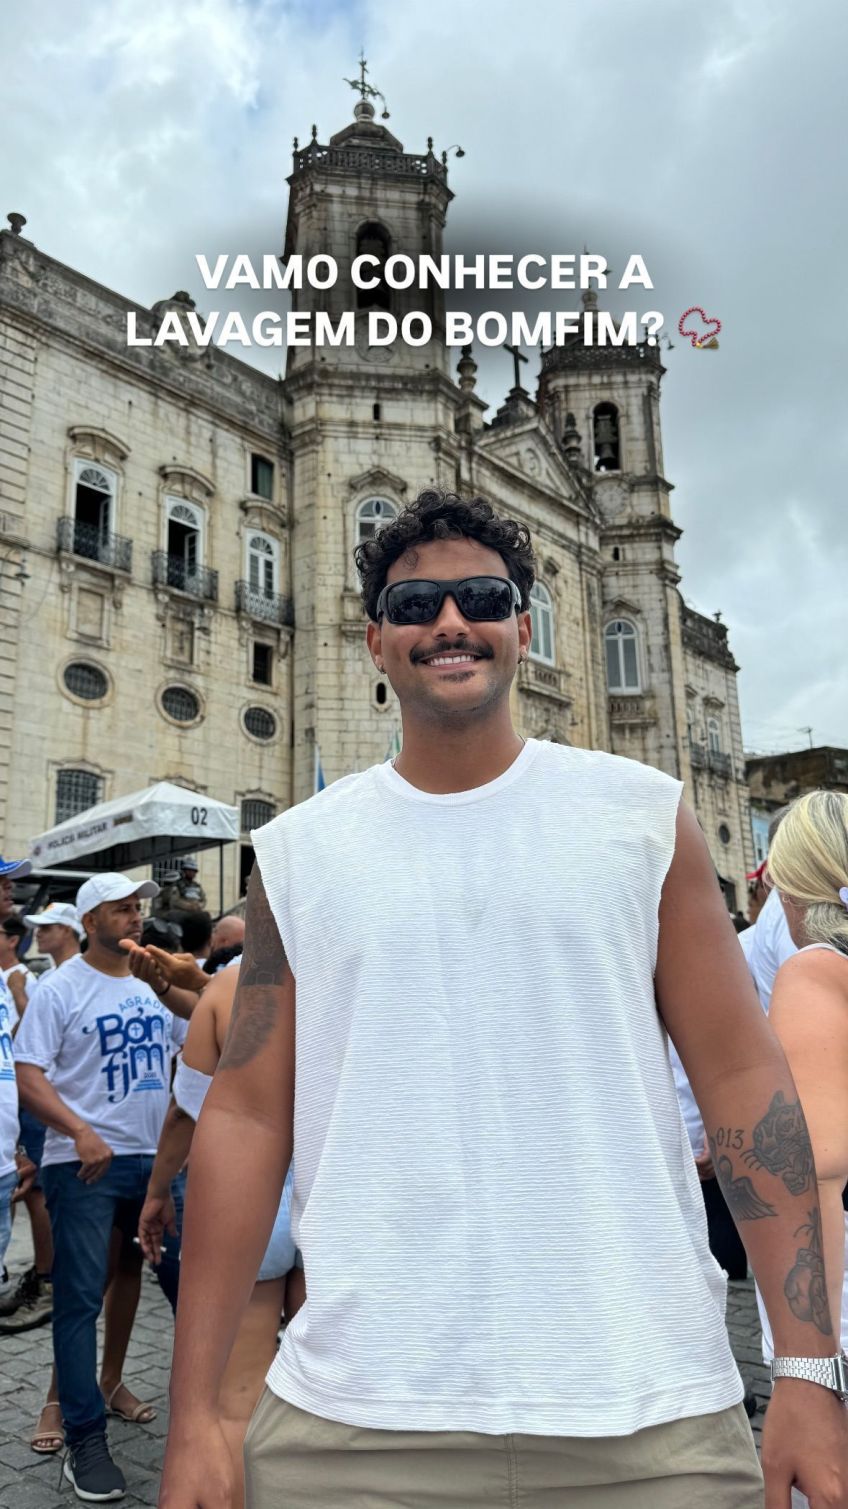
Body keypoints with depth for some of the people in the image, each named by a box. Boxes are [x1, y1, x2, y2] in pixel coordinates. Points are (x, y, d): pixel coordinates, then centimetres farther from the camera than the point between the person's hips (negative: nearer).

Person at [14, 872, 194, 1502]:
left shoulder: (155, 982, 7)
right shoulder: (61, 989, -9)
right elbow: (29, 1076, -14)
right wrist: (80, 1132, -26)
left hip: (152, 1155, 6)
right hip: (84, 1163, -6)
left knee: (130, 1270, 19)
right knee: (80, 1297, -1)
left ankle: (111, 1381, 39)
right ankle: (85, 1439, 8)